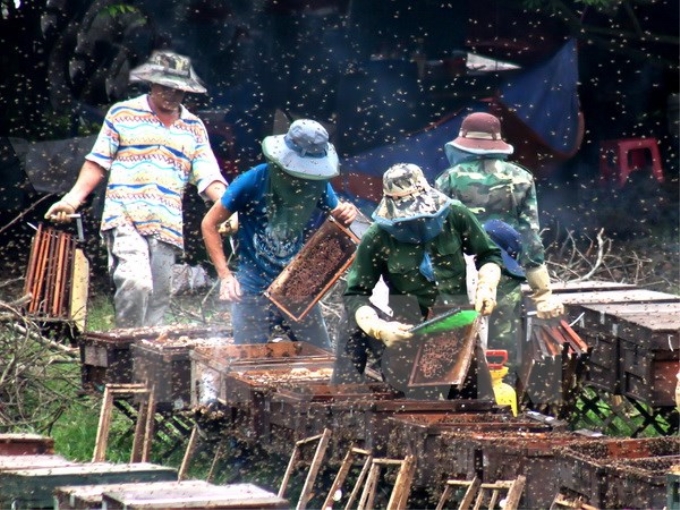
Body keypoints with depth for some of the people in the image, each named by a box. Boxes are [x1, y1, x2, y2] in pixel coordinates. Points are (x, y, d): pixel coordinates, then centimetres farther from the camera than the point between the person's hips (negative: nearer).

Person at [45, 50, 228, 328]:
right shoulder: (122, 114, 7)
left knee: (157, 301, 2)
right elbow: (97, 164, 7)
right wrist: (73, 198, -6)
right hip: (126, 221, -4)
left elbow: (208, 177, 10)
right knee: (135, 284, -25)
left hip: (167, 228, 4)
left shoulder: (194, 127, 15)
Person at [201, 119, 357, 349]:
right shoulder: (253, 182, -13)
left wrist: (346, 216, -14)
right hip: (254, 293, -3)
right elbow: (209, 224, -5)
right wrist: (225, 275, -14)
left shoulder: (319, 185, -3)